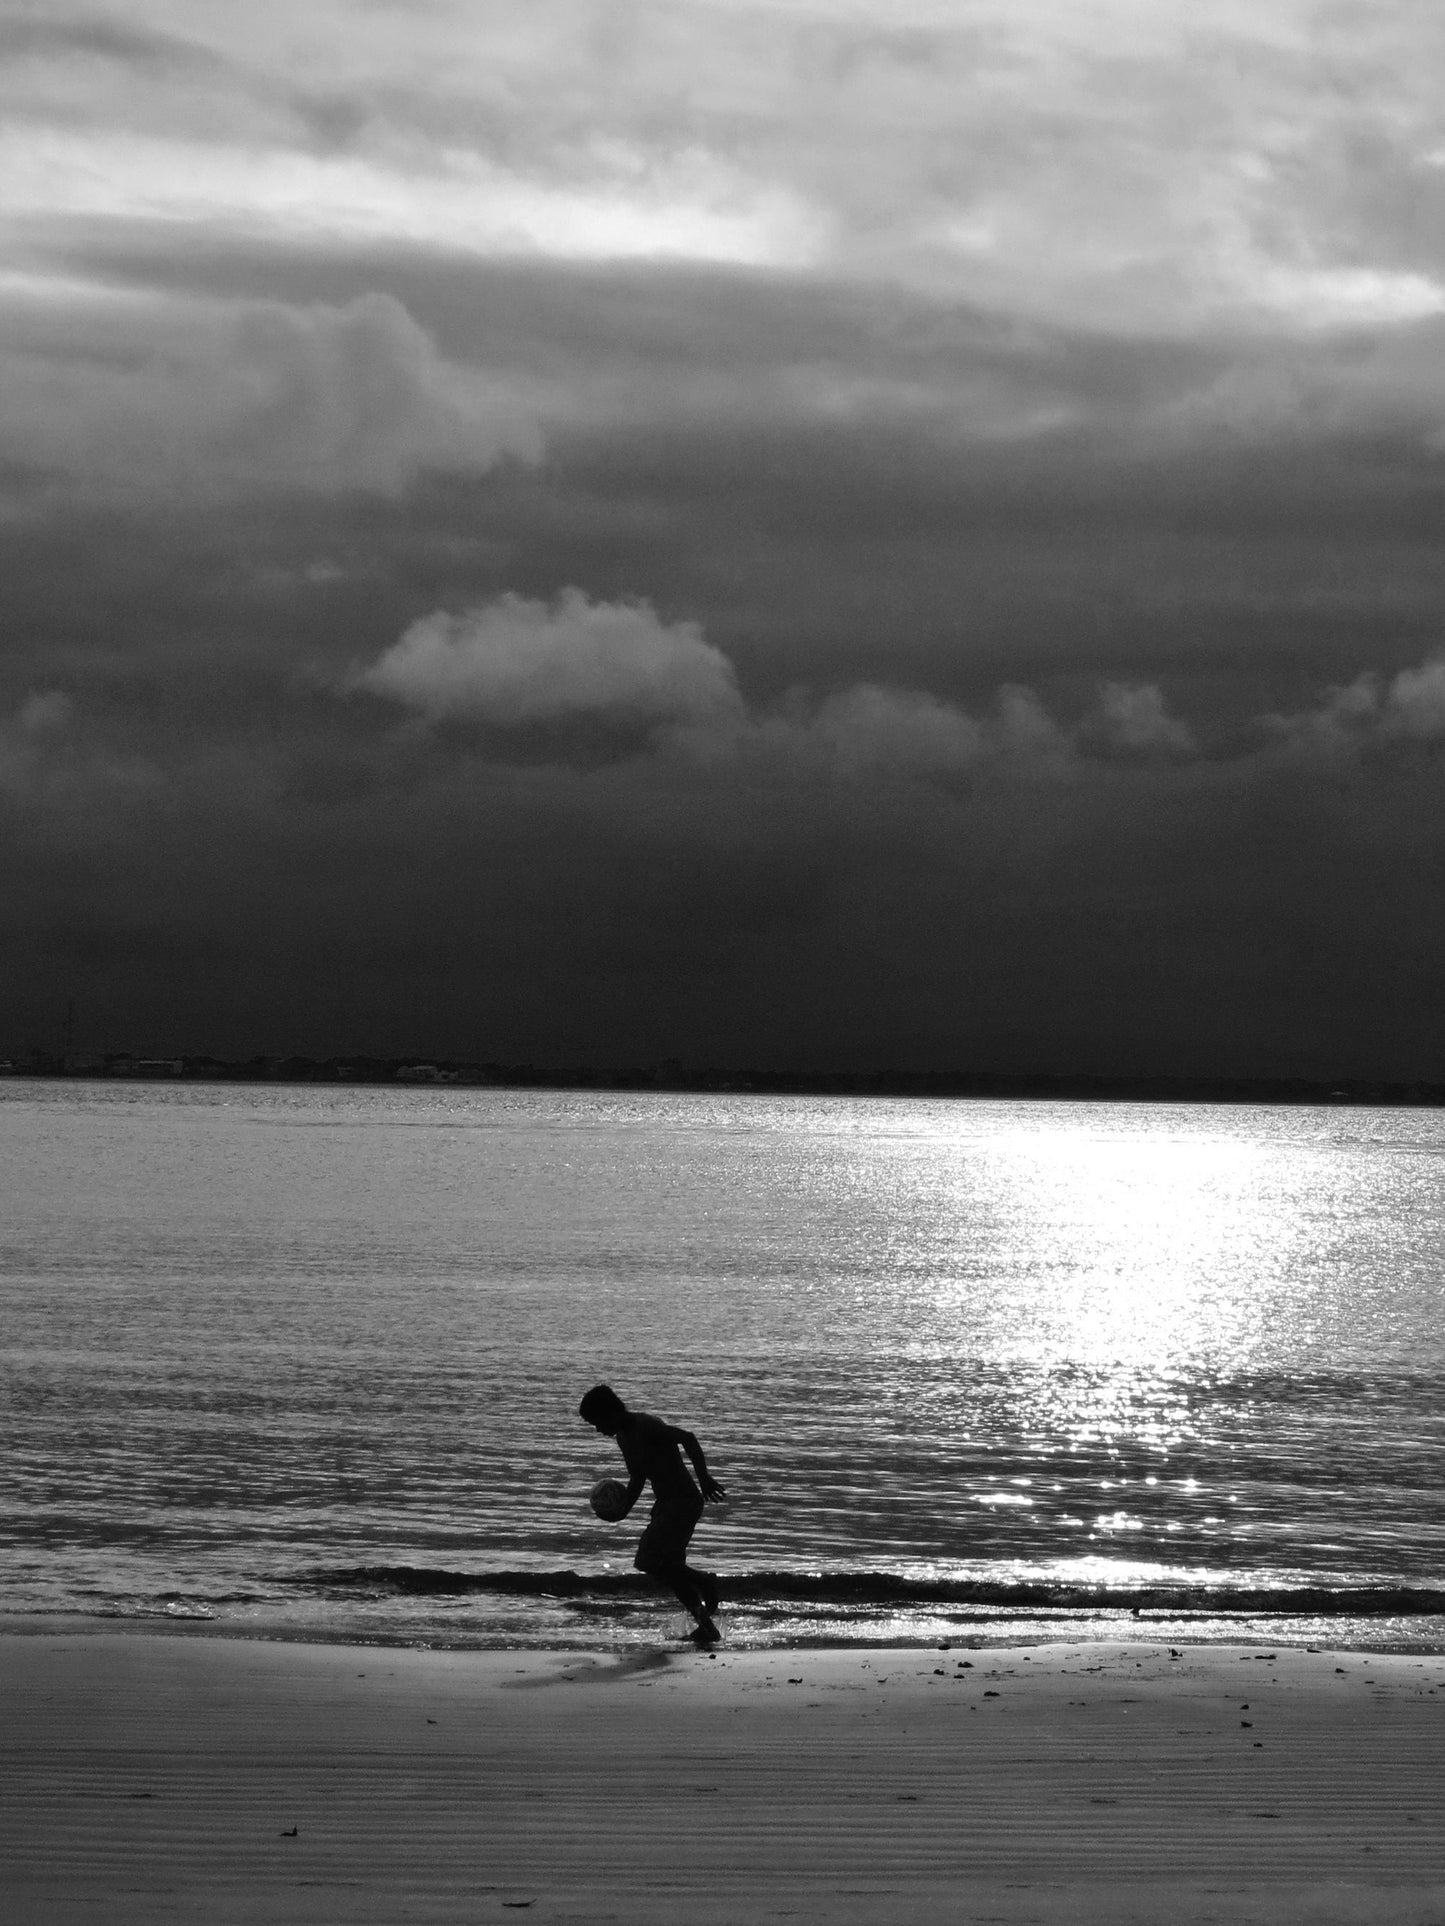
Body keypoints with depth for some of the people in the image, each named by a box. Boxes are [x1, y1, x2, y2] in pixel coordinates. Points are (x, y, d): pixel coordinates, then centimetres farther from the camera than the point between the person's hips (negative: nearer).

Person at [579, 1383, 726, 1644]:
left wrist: (704, 1477, -32)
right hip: (664, 1503, 10)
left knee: (649, 1561, -17)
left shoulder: (646, 1427, -18)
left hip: (684, 1501, -10)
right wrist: (624, 1510, 8)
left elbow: (687, 1438, -26)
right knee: (671, 1569, 6)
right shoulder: (623, 1437, 13)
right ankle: (707, 1627, 10)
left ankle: (703, 1581, -1)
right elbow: (637, 1478, 22)